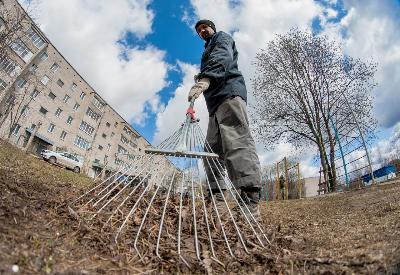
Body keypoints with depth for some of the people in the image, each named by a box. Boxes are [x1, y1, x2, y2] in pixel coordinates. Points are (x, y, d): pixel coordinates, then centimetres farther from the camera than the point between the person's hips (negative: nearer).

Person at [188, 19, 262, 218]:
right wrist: (200, 79, 14)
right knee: (213, 149, -1)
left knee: (237, 142, -25)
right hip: (216, 101, 9)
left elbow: (221, 58, -10)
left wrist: (205, 78, -27)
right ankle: (217, 199, -2)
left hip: (229, 93, -9)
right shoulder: (209, 49, 42)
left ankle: (250, 203, -33)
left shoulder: (222, 37, 17)